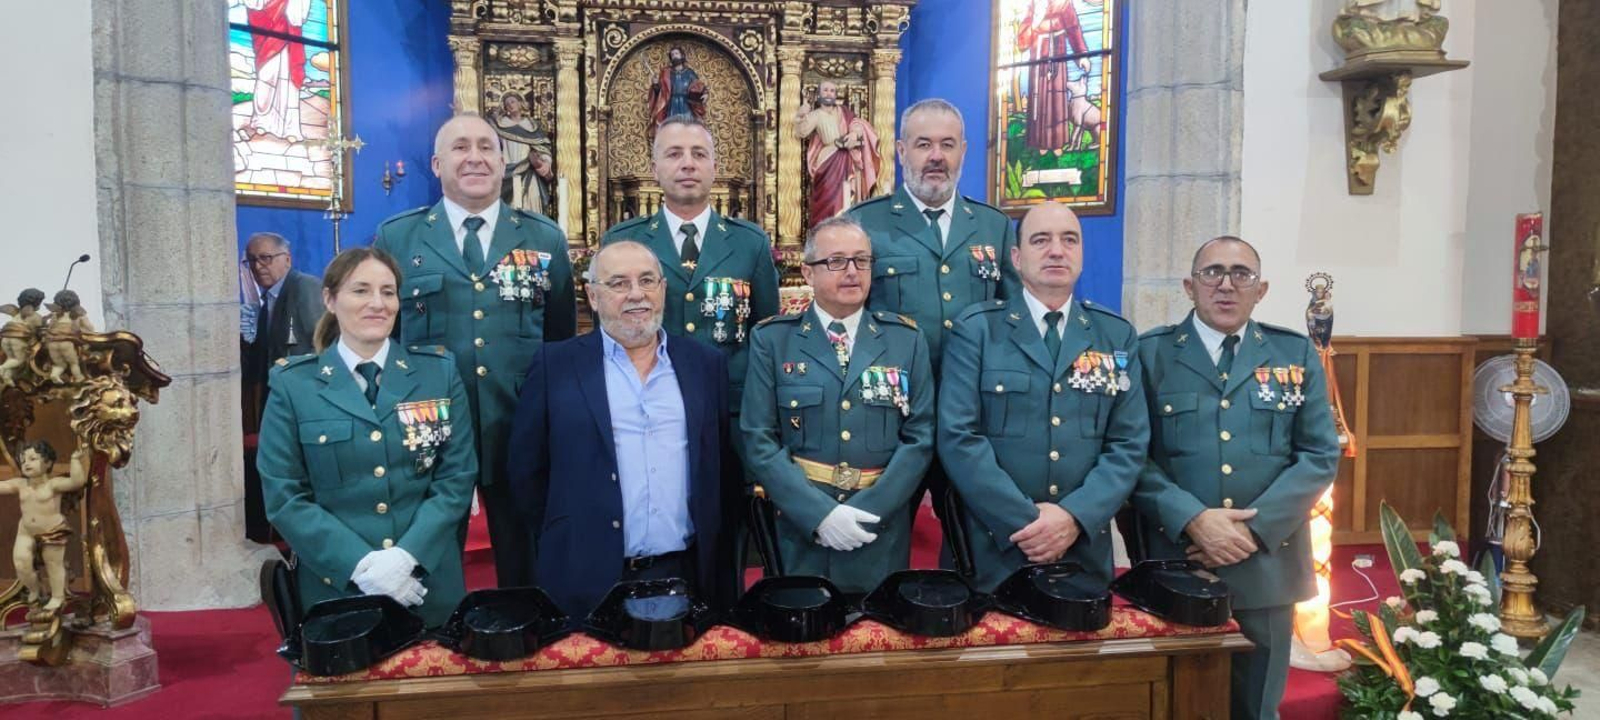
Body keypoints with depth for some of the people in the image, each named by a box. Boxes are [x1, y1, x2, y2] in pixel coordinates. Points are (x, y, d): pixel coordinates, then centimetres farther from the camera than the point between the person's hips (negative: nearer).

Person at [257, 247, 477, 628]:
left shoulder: (439, 372, 2)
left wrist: (407, 555, -15)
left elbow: (457, 476, -2)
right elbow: (284, 496, -4)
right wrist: (361, 564, -15)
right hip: (336, 587, -1)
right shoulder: (293, 384, 0)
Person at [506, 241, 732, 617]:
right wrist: (561, 545, 2)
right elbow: (527, 469, 2)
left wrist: (712, 545, 7)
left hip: (688, 576, 2)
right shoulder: (556, 364, 0)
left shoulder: (706, 363, 7)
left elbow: (724, 466, 11)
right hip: (589, 581, -2)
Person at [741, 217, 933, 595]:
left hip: (881, 533, 1)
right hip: (799, 529, -1)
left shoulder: (906, 339, 5)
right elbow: (759, 438, -5)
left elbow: (921, 436, 0)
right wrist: (819, 512, -15)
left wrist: (867, 511, -12)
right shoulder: (772, 339, 1)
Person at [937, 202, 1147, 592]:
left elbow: (1129, 443, 1)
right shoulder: (976, 329, -2)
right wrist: (1023, 522, -16)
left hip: (1085, 549, 3)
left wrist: (1076, 517, -13)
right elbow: (958, 437, -10)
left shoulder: (1118, 335, 7)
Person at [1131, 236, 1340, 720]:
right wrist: (1193, 520, -17)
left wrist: (1256, 527, -10)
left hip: (1266, 562, 2)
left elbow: (1320, 455, 1)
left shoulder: (1296, 354, 7)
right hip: (1175, 561, -2)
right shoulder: (1150, 352, 0)